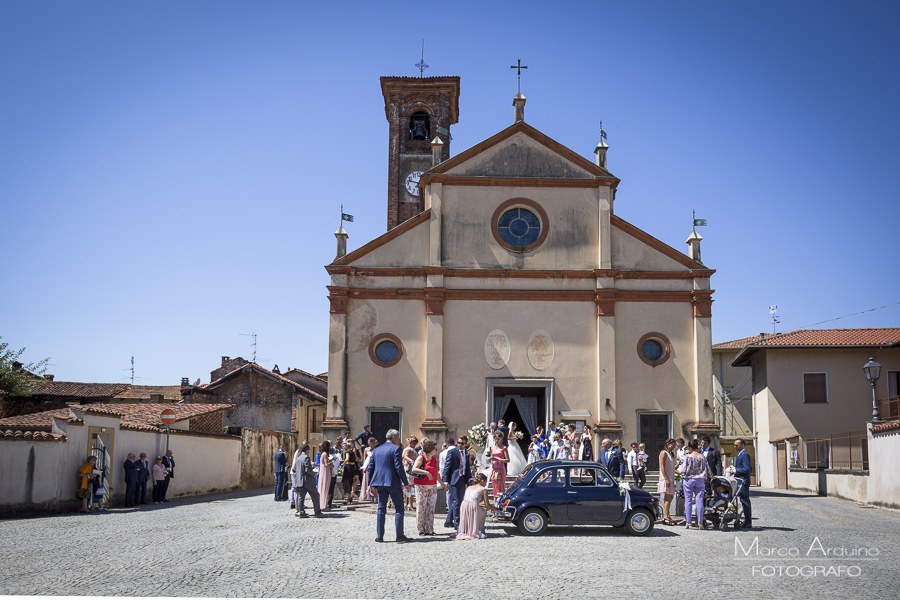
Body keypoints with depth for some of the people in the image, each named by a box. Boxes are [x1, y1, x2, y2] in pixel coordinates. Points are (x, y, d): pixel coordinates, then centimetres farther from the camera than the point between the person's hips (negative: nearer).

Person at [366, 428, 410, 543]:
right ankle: (399, 535, -1)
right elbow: (399, 467, -13)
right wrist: (406, 483, -7)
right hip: (393, 483, -6)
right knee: (399, 508, 2)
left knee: (381, 509, 9)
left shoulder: (377, 450, 12)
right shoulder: (396, 449, -7)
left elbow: (371, 467, 13)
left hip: (380, 482, 6)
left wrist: (372, 484, 19)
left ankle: (379, 536, 8)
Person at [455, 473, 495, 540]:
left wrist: (482, 505, 45)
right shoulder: (483, 489, 13)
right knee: (484, 512, 21)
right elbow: (487, 505, 13)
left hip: (463, 506, 5)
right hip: (473, 506, -5)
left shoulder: (468, 487, 30)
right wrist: (493, 508, 34)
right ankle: (478, 531, 11)